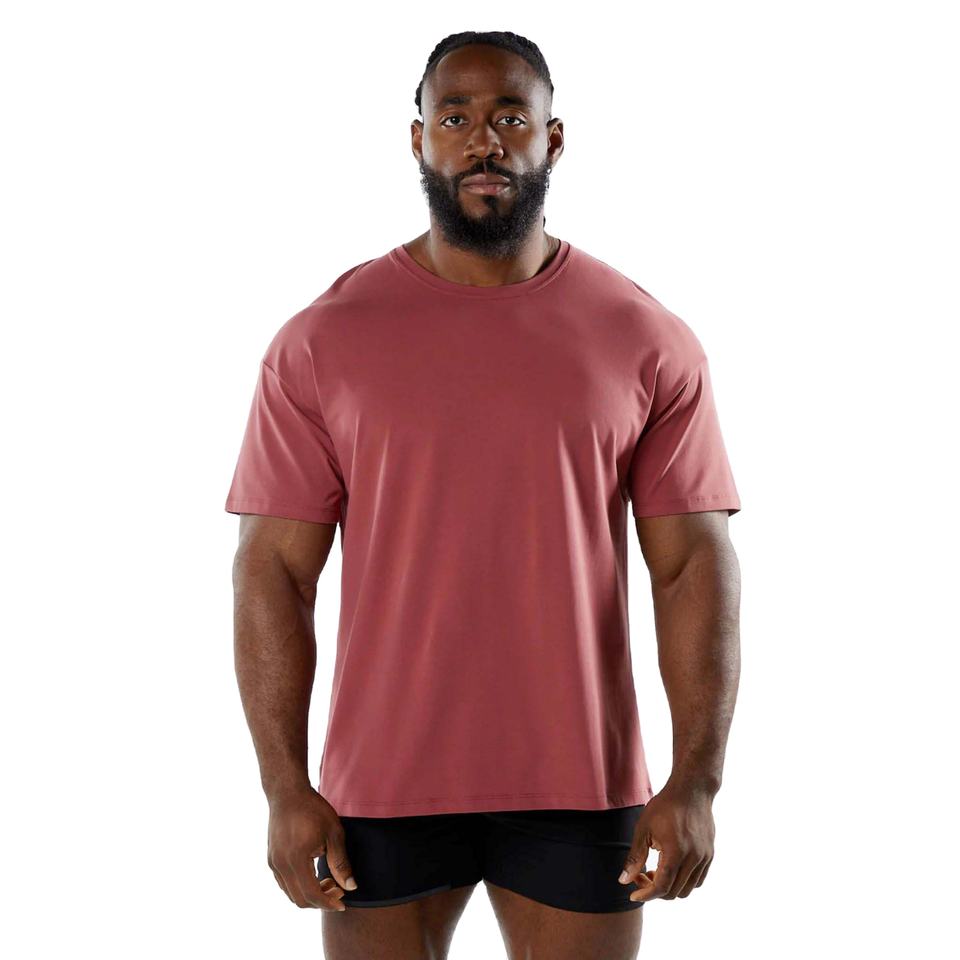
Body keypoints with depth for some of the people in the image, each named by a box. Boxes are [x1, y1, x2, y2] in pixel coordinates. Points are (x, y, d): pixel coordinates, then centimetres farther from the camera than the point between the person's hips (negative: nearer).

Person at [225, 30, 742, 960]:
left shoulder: (649, 342, -1)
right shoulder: (319, 342, -2)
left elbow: (694, 565, -2)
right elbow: (275, 570, -2)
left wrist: (696, 780, -8)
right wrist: (286, 787, -6)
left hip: (579, 785, 1)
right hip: (382, 785, 0)